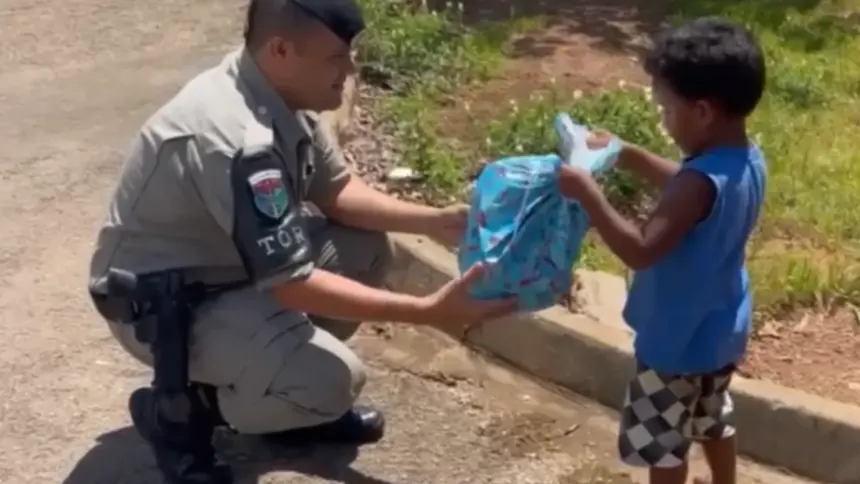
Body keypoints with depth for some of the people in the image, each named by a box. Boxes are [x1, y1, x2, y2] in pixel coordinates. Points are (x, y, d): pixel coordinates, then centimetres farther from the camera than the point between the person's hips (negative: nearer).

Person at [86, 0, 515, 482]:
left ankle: (281, 387, 14)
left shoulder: (278, 92, -7)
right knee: (331, 381, -24)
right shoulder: (239, 142, -35)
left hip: (221, 261, 9)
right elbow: (294, 285, -31)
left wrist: (436, 220, -8)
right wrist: (430, 311, -31)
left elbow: (335, 190, 5)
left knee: (368, 248, 1)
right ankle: (175, 412, 0)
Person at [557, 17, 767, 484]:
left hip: (678, 340, -9)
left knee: (662, 441, 12)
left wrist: (587, 193, -33)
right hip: (721, 330, 9)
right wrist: (626, 155, 8)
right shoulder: (748, 161, -5)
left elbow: (641, 250, -38)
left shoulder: (703, 182, -34)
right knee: (713, 419, 30)